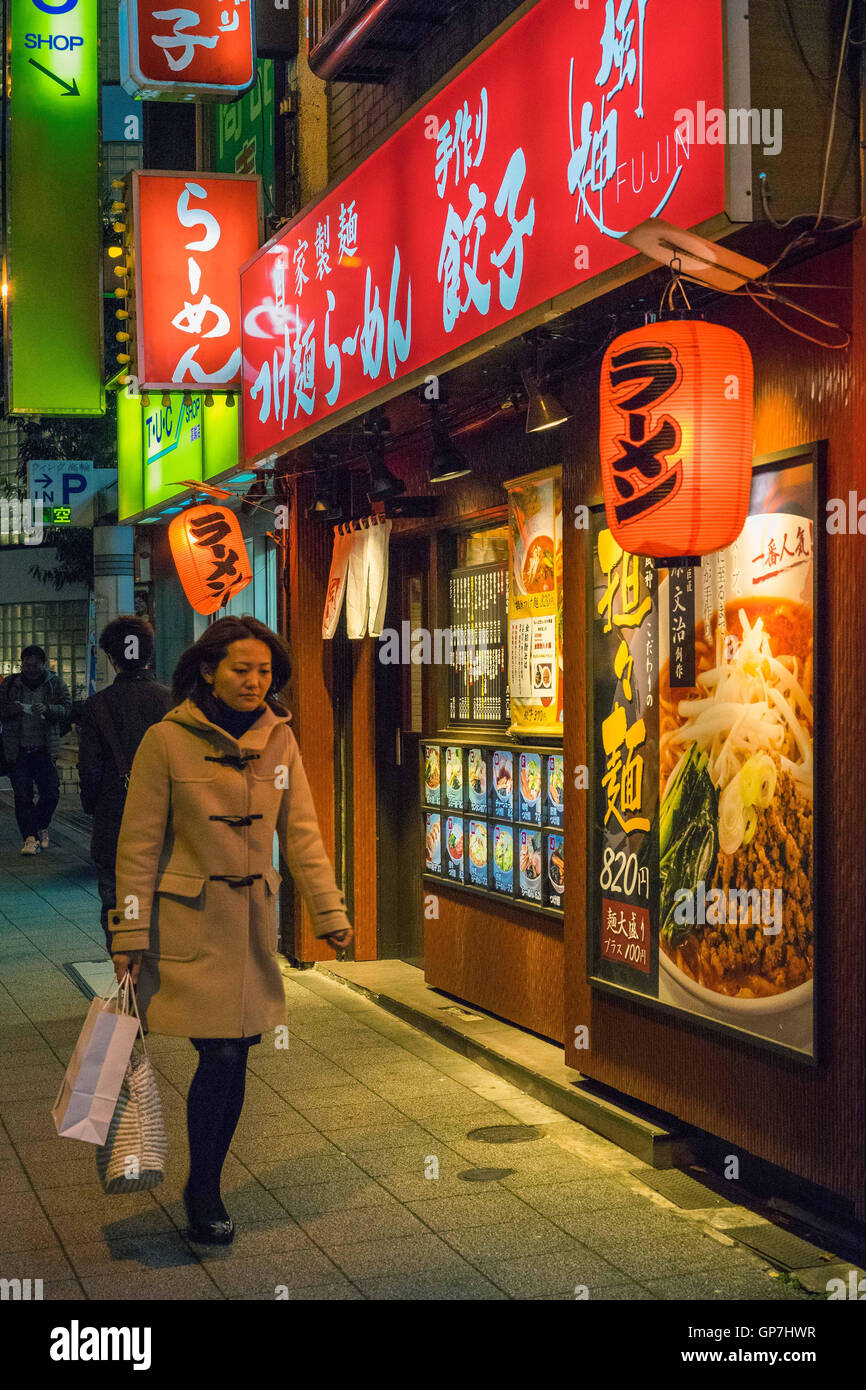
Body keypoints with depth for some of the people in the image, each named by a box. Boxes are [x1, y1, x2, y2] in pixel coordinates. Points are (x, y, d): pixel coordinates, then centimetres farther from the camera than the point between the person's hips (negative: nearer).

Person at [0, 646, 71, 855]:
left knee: (51, 793, -2)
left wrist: (47, 709, -21)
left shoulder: (55, 684, 5)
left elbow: (66, 709, -2)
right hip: (18, 750, 0)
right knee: (22, 796, -2)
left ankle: (41, 827, 25)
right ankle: (30, 837, 5)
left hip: (45, 749, 0)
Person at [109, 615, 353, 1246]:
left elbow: (301, 833, 6)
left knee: (237, 1057, 7)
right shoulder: (167, 740, -10)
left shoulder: (279, 740, 3)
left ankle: (206, 1186, 25)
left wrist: (330, 911, -1)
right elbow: (139, 844, -7)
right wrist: (130, 932, -9)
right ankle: (202, 1193, 12)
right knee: (220, 1056, -8)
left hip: (254, 920, 5)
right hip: (190, 923, -5)